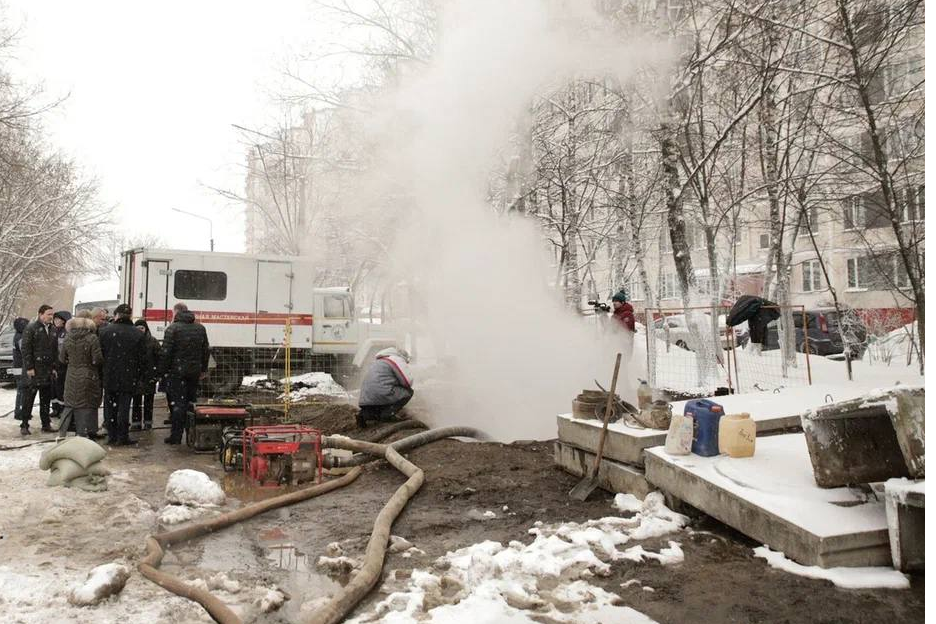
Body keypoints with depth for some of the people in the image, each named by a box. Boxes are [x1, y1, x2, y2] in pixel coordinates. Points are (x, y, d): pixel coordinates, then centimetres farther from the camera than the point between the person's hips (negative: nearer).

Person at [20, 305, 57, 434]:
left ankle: (46, 424, 15)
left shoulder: (52, 330, 13)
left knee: (46, 398, 9)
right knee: (29, 397, -2)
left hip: (48, 370, 6)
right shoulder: (31, 328, -5)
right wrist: (29, 368, -13)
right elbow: (25, 349, -9)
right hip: (34, 370, -6)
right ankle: (24, 425, 6)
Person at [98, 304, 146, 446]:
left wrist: (101, 374, 11)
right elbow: (143, 359, -1)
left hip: (109, 377, 1)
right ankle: (122, 437, 4)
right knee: (124, 407, 4)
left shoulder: (104, 331, -3)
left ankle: (112, 436, 15)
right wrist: (138, 376, 8)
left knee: (110, 406, 11)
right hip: (129, 378, -1)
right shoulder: (137, 334, -4)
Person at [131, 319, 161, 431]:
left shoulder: (153, 341, -1)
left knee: (149, 400, 8)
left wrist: (157, 374, -8)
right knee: (136, 401, 3)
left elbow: (158, 358, -3)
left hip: (149, 375, -1)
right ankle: (136, 422, 9)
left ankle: (148, 422, 17)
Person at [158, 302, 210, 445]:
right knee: (191, 402, 14)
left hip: (177, 371, -5)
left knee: (177, 403, -2)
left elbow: (165, 352, -12)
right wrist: (204, 369, 21)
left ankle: (176, 436, -2)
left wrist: (162, 371, -6)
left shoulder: (173, 328, -8)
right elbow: (206, 350, 15)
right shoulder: (200, 328, 11)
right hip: (194, 371, 5)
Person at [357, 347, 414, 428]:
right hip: (382, 394, -9)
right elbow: (408, 381, -4)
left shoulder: (379, 361, 30)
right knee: (408, 392, 4)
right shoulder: (398, 360, 1)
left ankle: (365, 414, 7)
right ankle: (388, 413, -7)